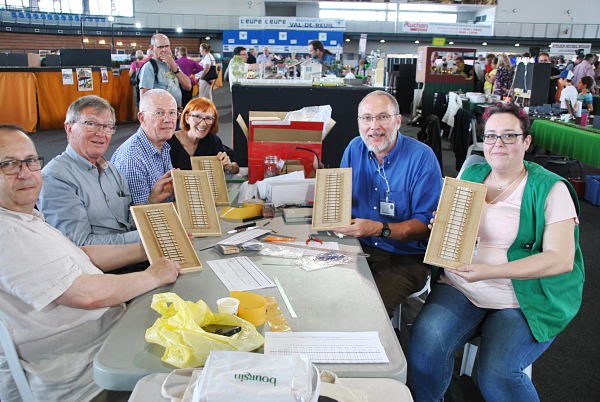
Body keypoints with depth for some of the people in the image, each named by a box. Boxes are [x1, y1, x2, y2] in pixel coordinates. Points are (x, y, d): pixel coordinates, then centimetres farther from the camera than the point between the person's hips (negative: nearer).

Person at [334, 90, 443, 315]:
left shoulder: (422, 157, -10)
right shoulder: (355, 148, 5)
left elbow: (427, 224, -12)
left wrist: (379, 228, -25)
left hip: (405, 257, -4)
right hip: (359, 246, 4)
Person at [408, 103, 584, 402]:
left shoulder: (550, 189, -4)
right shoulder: (472, 175, 10)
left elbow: (562, 259, -12)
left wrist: (491, 271, -22)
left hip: (525, 301, -3)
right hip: (459, 287, 3)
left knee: (496, 374, -25)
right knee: (425, 344, -22)